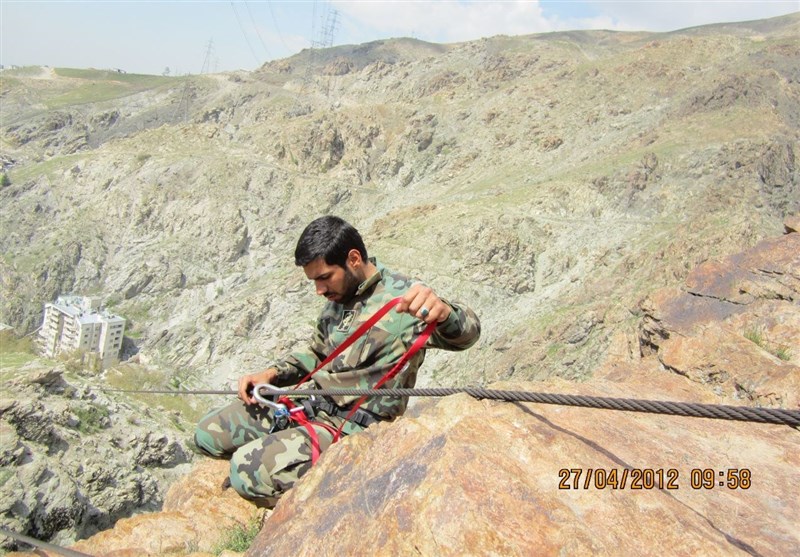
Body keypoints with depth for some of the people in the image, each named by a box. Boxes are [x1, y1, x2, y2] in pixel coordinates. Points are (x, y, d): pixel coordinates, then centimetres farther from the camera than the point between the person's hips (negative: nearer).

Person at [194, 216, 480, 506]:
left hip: (353, 425, -8)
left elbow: (465, 332, -32)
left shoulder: (403, 296, -17)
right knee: (208, 433, 6)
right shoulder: (339, 296, 8)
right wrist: (273, 373, 5)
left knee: (246, 469, -24)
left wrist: (442, 311, -57)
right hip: (311, 404, 9)